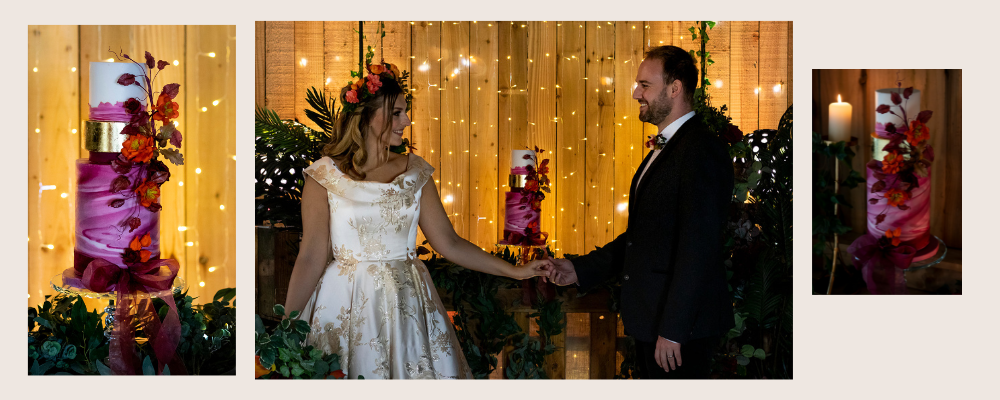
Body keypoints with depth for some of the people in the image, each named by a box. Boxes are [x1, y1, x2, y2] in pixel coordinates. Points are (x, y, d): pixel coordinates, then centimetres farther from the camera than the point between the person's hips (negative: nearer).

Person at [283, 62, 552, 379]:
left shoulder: (415, 172, 6)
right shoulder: (324, 176, -4)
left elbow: (448, 242, 6)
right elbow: (311, 258, -5)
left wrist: (515, 271, 2)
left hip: (407, 302, 3)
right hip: (346, 304, -3)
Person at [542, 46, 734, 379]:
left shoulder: (702, 151, -15)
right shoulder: (664, 148, 17)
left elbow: (698, 249, -21)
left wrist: (672, 329, -23)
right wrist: (580, 269, 12)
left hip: (682, 326, -10)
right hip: (650, 322, 10)